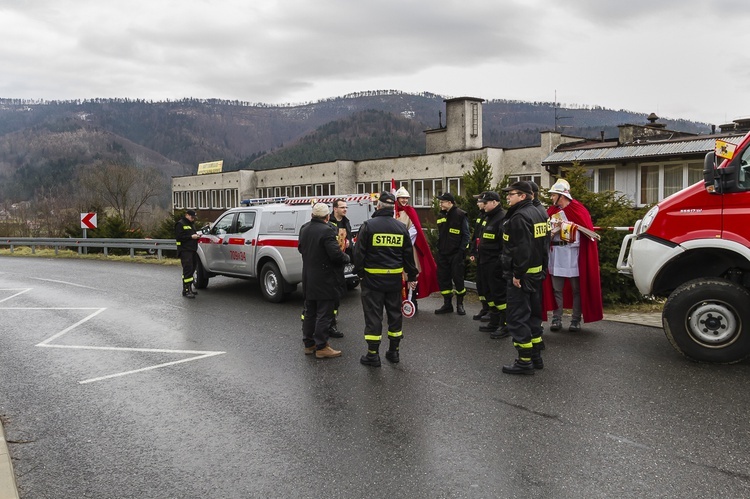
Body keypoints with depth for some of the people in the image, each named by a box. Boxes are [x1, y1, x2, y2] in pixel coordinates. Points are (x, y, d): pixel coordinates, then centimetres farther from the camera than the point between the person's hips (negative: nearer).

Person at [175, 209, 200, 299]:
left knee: (192, 268, 10)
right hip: (185, 250, -9)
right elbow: (178, 237, -14)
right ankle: (186, 290, -16)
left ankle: (189, 288, 20)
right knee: (188, 269, -15)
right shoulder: (180, 224, -5)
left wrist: (196, 235, 11)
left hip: (193, 250, 9)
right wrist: (191, 237, -17)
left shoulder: (192, 224, 23)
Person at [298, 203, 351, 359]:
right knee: (324, 315, 0)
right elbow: (335, 254, -25)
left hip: (308, 280, 8)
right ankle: (321, 347, 5)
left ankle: (308, 343, 25)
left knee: (310, 313, 17)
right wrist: (346, 258, -7)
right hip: (324, 280, -8)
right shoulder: (327, 231, -20)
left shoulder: (304, 230, 6)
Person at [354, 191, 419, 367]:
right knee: (395, 313, 14)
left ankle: (373, 354, 5)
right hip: (395, 278, 4)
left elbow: (359, 252, -8)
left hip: (373, 278, -4)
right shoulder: (401, 227, 4)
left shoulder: (369, 225, -8)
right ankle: (394, 351, 22)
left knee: (373, 314, 2)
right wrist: (411, 276, 17)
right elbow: (408, 254, 9)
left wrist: (359, 272, 4)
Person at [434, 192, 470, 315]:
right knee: (443, 278, 5)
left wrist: (461, 250, -14)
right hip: (442, 253, 6)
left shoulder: (460, 215, -7)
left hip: (456, 254, -6)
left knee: (457, 278, -1)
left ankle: (460, 304, 14)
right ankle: (447, 304, 16)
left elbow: (466, 234, -8)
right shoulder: (441, 215, 13)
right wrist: (438, 247, 11)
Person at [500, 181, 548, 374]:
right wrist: (539, 267, 20)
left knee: (517, 318, -3)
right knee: (529, 315, 17)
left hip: (520, 276, -10)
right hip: (535, 273, 10)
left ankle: (525, 361, 1)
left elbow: (522, 249, -26)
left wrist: (517, 274, -22)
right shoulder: (536, 213, 14)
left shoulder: (519, 217, -18)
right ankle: (536, 357, 24)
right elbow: (541, 245, 18)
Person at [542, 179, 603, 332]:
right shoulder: (552, 211, 10)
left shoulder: (578, 210, -6)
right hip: (555, 255, 5)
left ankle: (576, 320, 12)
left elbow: (588, 231, -11)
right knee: (556, 288, 6)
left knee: (577, 288, 5)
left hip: (573, 255, -5)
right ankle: (556, 319, 13)